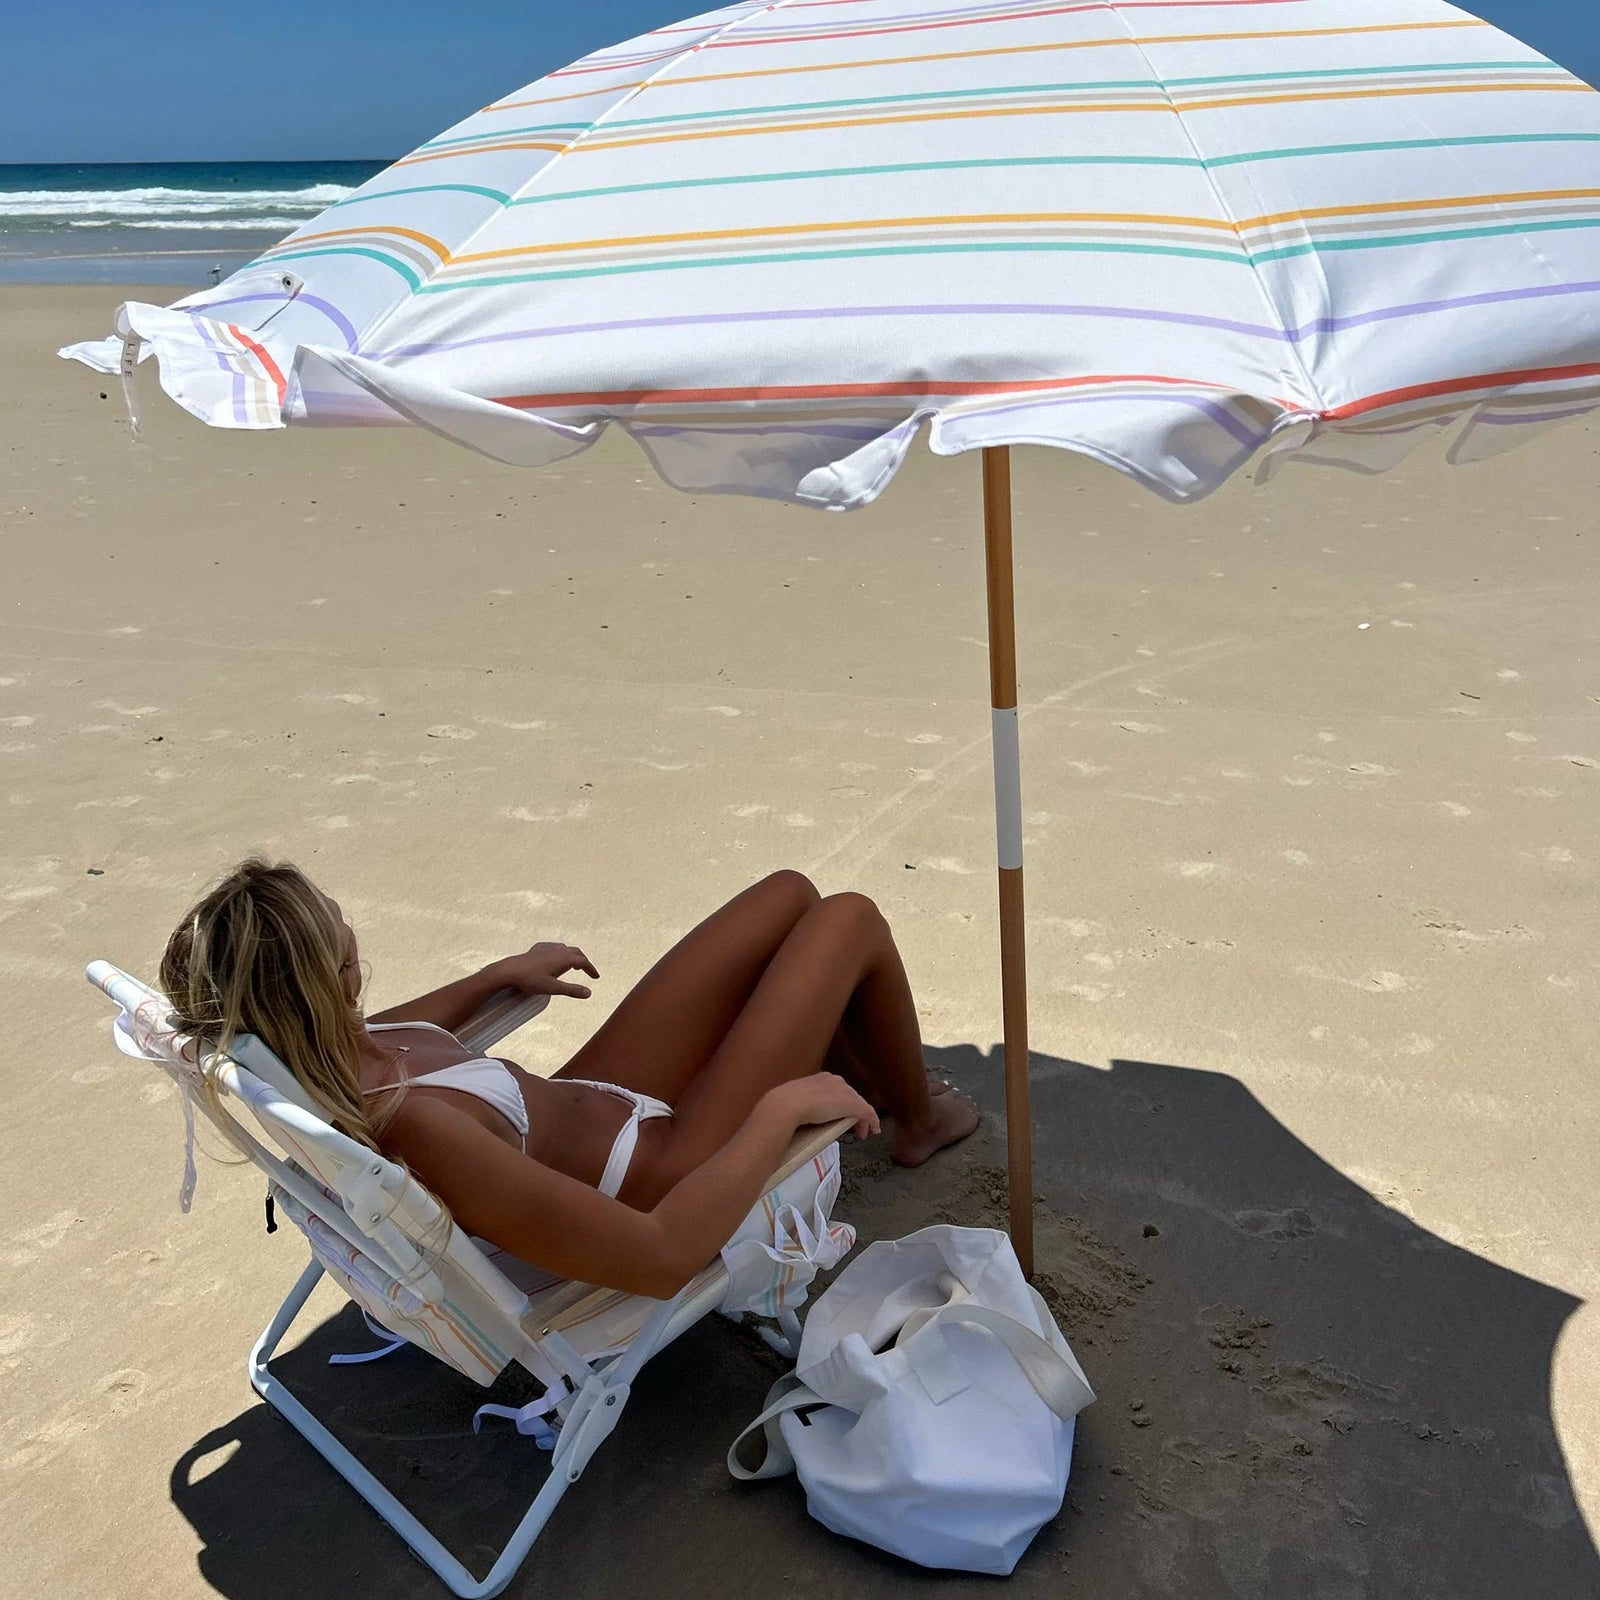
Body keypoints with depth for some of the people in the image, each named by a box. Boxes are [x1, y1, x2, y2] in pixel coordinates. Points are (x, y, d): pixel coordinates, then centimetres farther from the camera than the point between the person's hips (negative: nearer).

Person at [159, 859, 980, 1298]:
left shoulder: (283, 1057, -17)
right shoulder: (410, 1129, -42)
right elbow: (662, 1254, -40)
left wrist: (501, 975, 15)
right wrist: (783, 1106, -28)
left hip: (581, 1104, 8)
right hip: (663, 1167, -8)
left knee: (789, 895, 15)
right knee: (849, 920, 2)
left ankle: (877, 1082, 45)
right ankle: (919, 1118, 34)